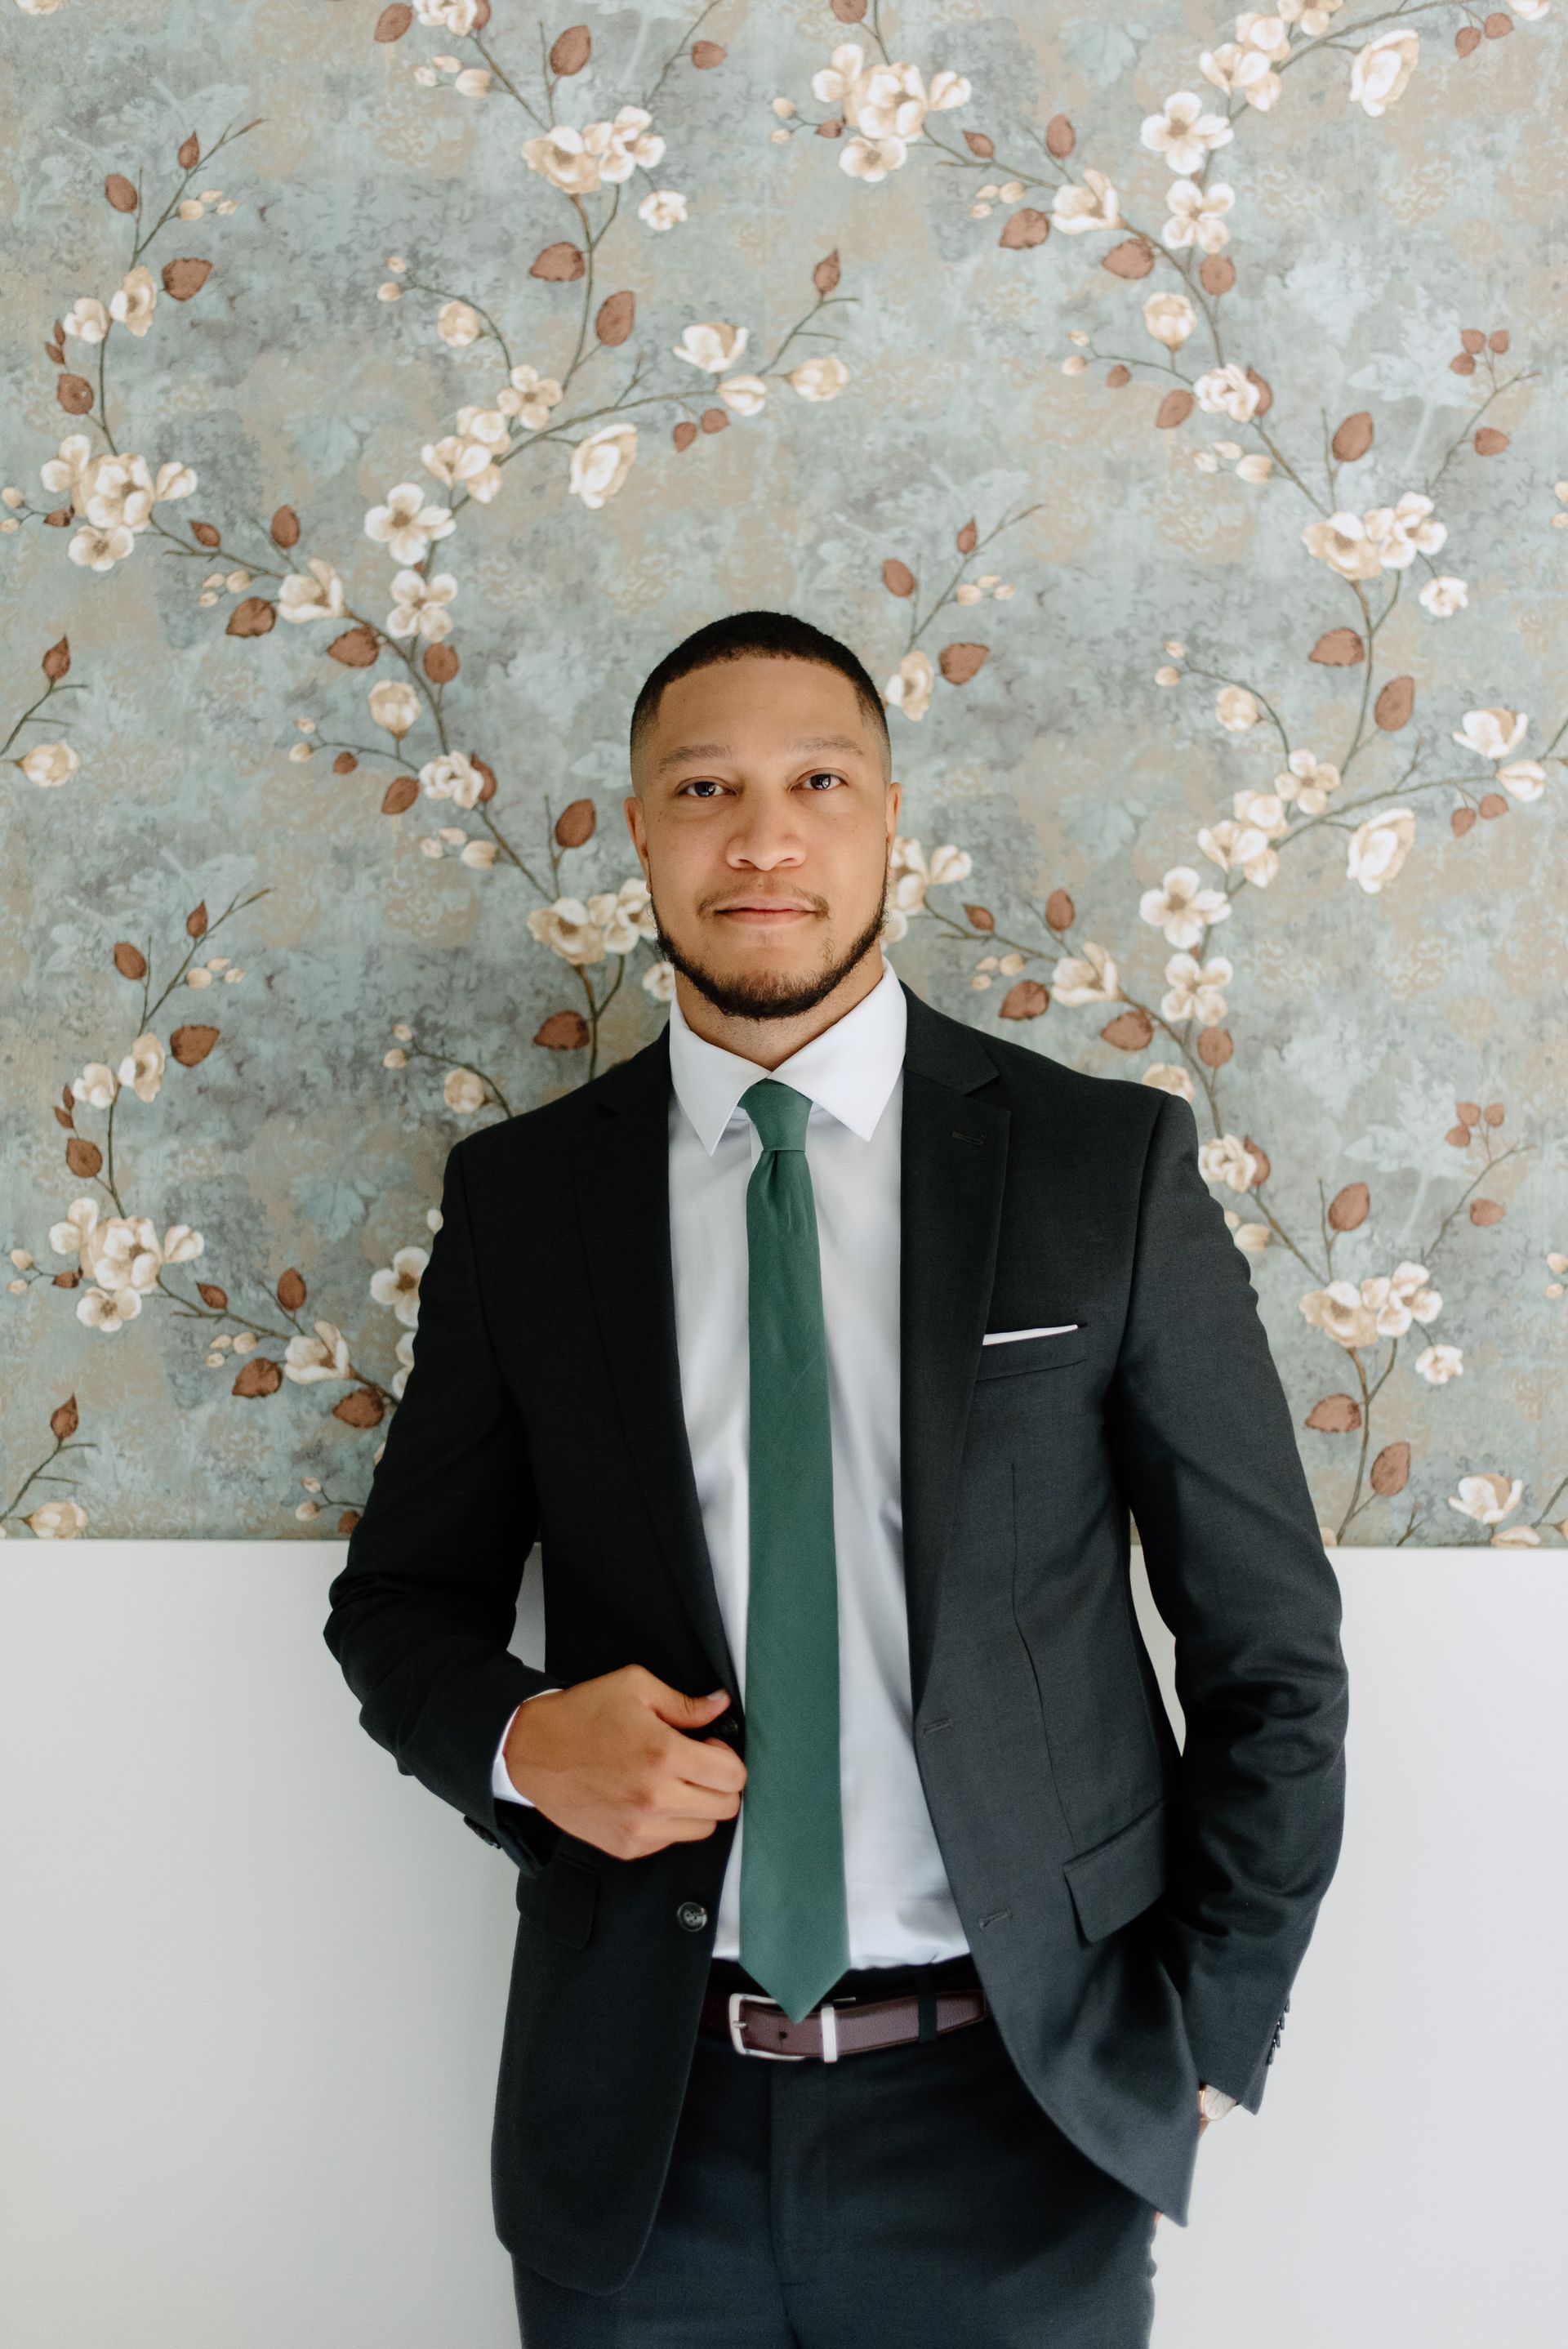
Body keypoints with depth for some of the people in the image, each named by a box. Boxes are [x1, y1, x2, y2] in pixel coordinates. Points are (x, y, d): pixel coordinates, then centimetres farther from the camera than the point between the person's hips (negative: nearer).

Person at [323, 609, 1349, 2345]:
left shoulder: (1108, 1164, -4)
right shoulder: (519, 1194, 1)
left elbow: (1270, 1649, 0)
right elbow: (403, 1596, 9)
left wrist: (1201, 2044, -2)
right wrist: (519, 1740, -11)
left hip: (1016, 2118, -1)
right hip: (643, 2121, 2)